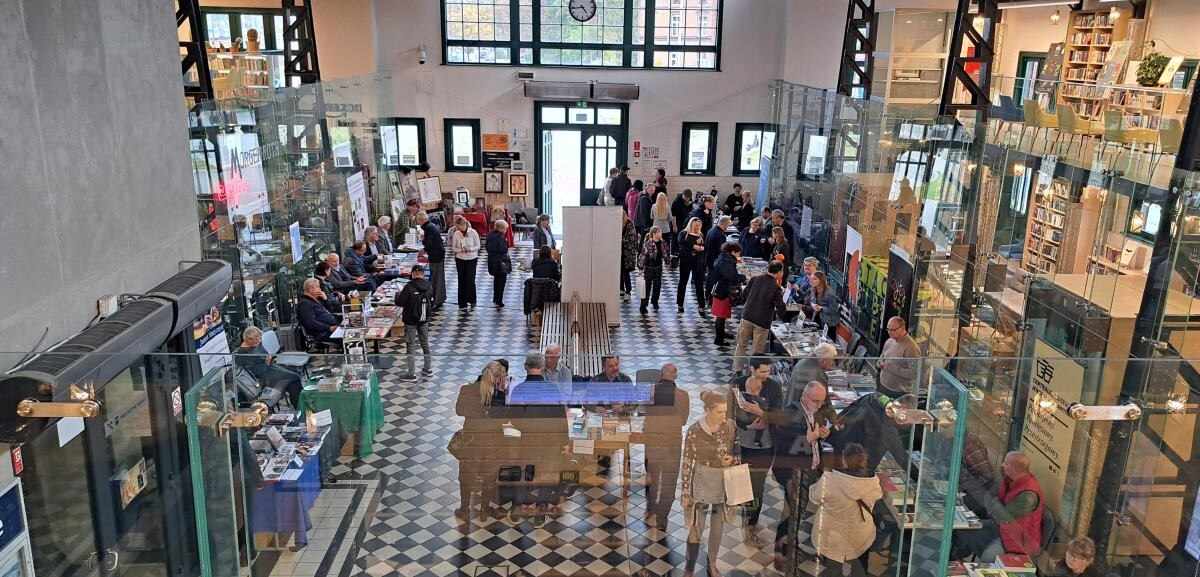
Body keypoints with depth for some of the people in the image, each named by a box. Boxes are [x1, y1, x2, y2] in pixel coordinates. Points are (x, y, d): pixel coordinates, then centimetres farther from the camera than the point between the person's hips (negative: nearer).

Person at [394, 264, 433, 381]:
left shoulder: (409, 287, -21)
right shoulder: (429, 286, -4)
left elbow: (399, 303, -14)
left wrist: (398, 294, 5)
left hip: (411, 321, -5)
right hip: (424, 319, 5)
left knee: (411, 346, 2)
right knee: (425, 343, 18)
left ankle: (412, 374, 5)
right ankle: (428, 368, 29)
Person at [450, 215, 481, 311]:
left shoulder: (473, 233, -9)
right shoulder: (456, 234, -3)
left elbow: (478, 246, -4)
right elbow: (453, 247, 1)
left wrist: (470, 249, -23)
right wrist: (460, 250, -19)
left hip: (472, 259, -2)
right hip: (460, 259, 2)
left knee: (470, 280, -6)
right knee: (461, 281, 5)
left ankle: (472, 300, 17)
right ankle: (462, 304, 12)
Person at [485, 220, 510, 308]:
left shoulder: (489, 235, 5)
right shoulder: (501, 237, -20)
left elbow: (487, 248, 9)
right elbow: (503, 249, -24)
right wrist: (506, 242, -9)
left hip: (492, 261, 8)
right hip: (501, 262, -8)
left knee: (496, 279, 23)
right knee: (501, 281, 3)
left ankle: (495, 299, 32)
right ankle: (499, 301, 6)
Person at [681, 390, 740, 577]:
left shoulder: (731, 427, -9)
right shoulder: (694, 430, -18)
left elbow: (738, 453, 5)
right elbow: (687, 462, -11)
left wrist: (732, 459, -18)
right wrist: (685, 492, -8)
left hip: (724, 483, 3)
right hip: (701, 483, -3)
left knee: (718, 528, 16)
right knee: (696, 528, 2)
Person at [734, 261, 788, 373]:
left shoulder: (755, 279, -1)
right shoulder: (775, 287, -12)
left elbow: (743, 295, 7)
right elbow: (781, 309, -12)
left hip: (747, 317, 4)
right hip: (762, 322, -3)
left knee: (741, 345, 15)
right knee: (757, 351, 7)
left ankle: (737, 371, 17)